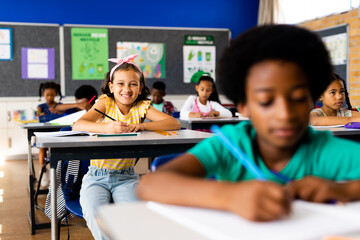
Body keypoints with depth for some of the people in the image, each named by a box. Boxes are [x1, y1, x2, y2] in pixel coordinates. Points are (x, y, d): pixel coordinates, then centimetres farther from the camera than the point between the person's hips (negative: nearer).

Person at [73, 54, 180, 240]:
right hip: (97, 176, 0)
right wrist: (106, 127, -37)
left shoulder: (142, 107, 0)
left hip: (126, 177, 1)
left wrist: (142, 126, -28)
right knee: (95, 215, -25)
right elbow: (77, 125, -19)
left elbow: (174, 123, -13)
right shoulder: (105, 103, -4)